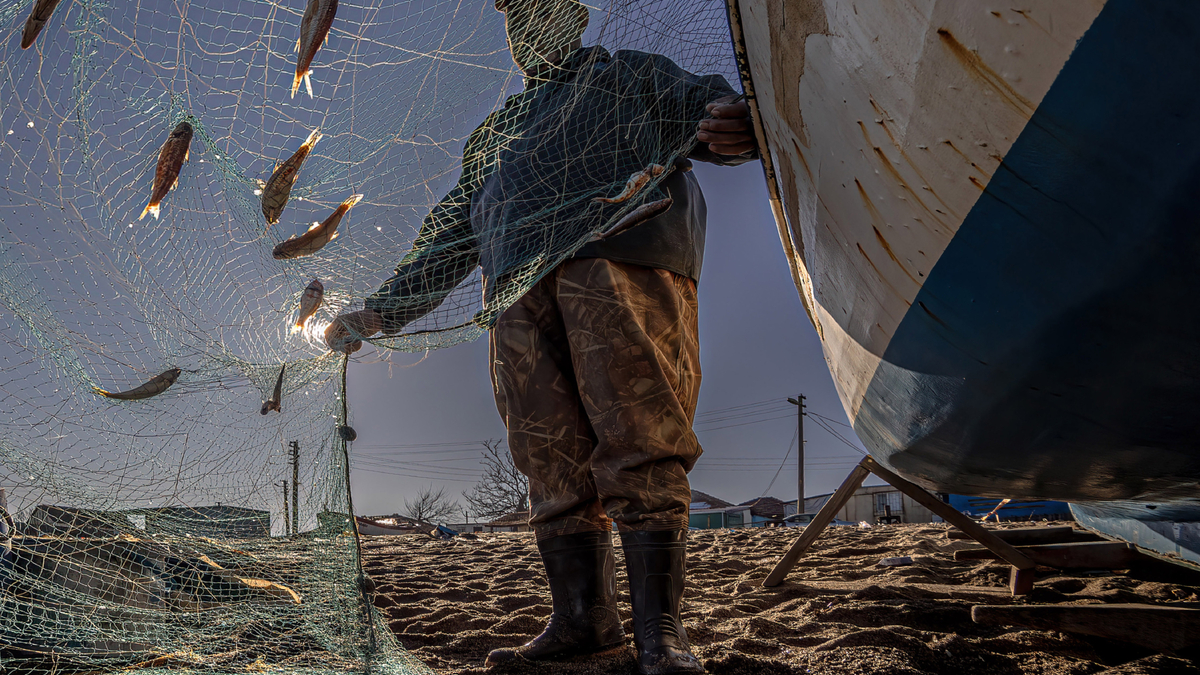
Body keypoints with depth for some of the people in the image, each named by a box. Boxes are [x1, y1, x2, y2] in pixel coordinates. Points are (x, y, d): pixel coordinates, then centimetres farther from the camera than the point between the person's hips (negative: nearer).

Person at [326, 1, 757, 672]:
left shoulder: (632, 76, 24)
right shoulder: (495, 130, 36)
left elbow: (703, 103, 5)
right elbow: (450, 235, 33)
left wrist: (729, 121, -22)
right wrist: (378, 313, 24)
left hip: (620, 259, -5)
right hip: (520, 294, 5)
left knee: (637, 447, -14)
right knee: (555, 461, -2)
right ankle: (583, 620, 2)